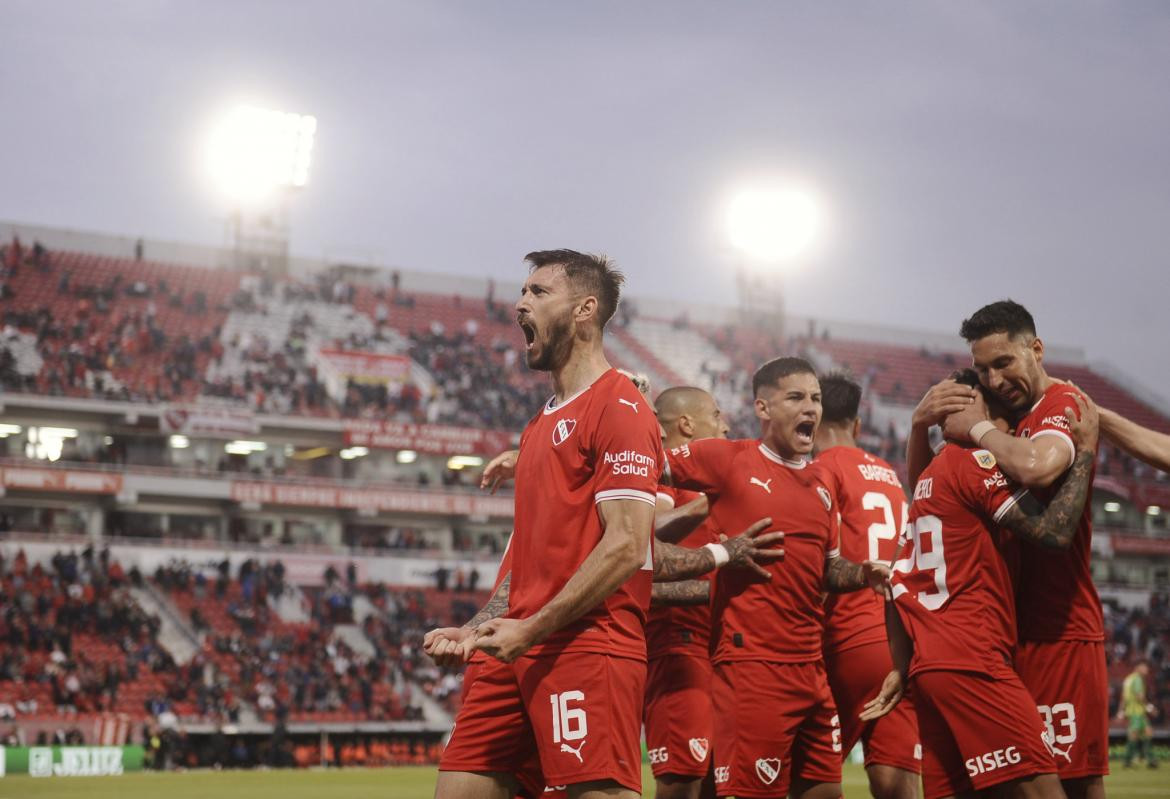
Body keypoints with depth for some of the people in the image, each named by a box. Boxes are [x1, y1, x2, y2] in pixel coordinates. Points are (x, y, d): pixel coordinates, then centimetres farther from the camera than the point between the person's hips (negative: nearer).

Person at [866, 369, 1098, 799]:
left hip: (928, 664, 10)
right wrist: (1085, 452, -4)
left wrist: (901, 668, 21)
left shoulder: (929, 476, 22)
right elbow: (1054, 532, -15)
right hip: (972, 661, -10)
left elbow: (899, 584, 20)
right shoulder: (977, 462, -5)